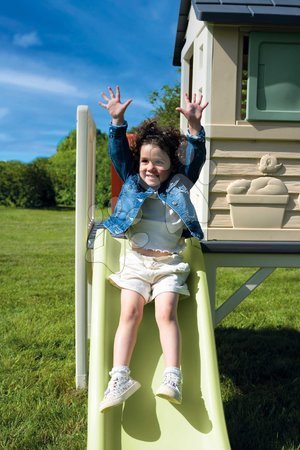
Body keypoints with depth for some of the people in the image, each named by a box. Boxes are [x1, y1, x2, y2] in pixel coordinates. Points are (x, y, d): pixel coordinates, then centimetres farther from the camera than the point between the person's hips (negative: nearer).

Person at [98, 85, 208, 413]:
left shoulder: (179, 186, 6)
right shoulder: (132, 183, 10)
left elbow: (195, 160, -5)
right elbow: (118, 153, 4)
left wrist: (195, 127, -19)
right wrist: (117, 121, -8)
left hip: (169, 263, -1)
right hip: (135, 261, 1)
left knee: (166, 313, -17)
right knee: (130, 313, -12)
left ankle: (172, 378, -20)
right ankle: (120, 378, -18)